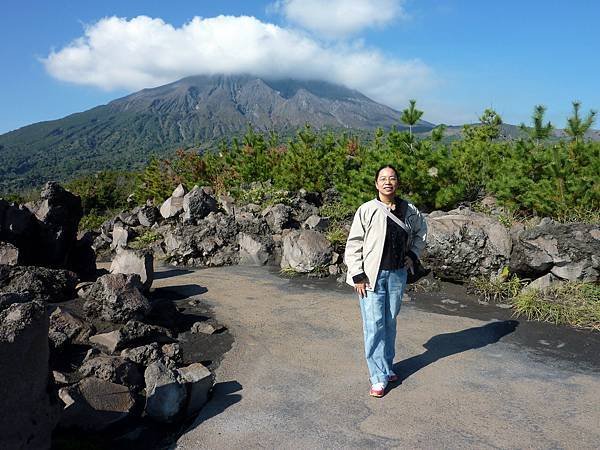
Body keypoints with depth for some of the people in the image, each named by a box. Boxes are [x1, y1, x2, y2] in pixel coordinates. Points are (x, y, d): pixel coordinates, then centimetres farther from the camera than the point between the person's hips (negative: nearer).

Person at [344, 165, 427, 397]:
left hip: (397, 274, 4)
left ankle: (387, 367, 32)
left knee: (390, 322, 16)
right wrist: (358, 276, -12)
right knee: (375, 325, -4)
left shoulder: (409, 210, 3)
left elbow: (421, 231, 23)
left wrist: (413, 254, 9)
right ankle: (378, 377, 6)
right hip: (372, 275, -4)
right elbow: (353, 244, -8)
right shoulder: (367, 210, -10)